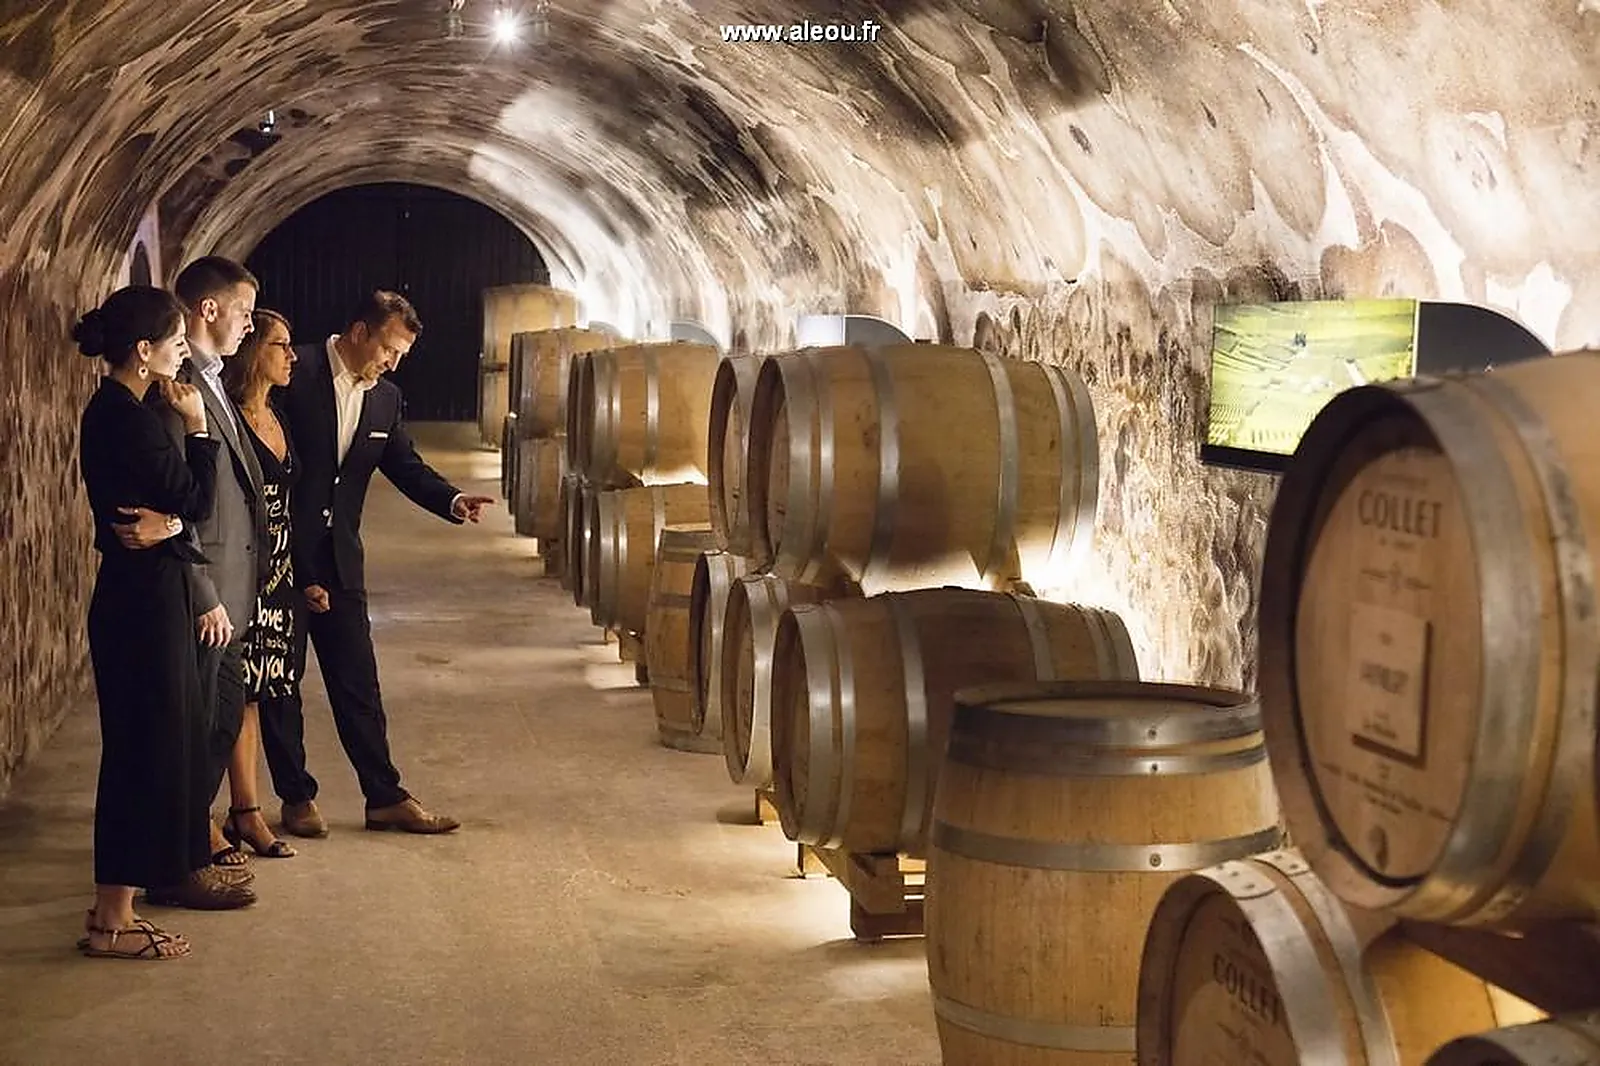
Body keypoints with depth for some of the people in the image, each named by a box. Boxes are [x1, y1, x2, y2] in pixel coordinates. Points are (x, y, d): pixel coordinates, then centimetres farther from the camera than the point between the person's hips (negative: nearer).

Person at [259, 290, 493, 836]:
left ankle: (386, 797, 13)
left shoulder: (385, 398, 6)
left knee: (357, 682, 8)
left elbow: (406, 465, 12)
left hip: (338, 562, 5)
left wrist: (453, 500, -10)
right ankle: (296, 797, 18)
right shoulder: (295, 375, -12)